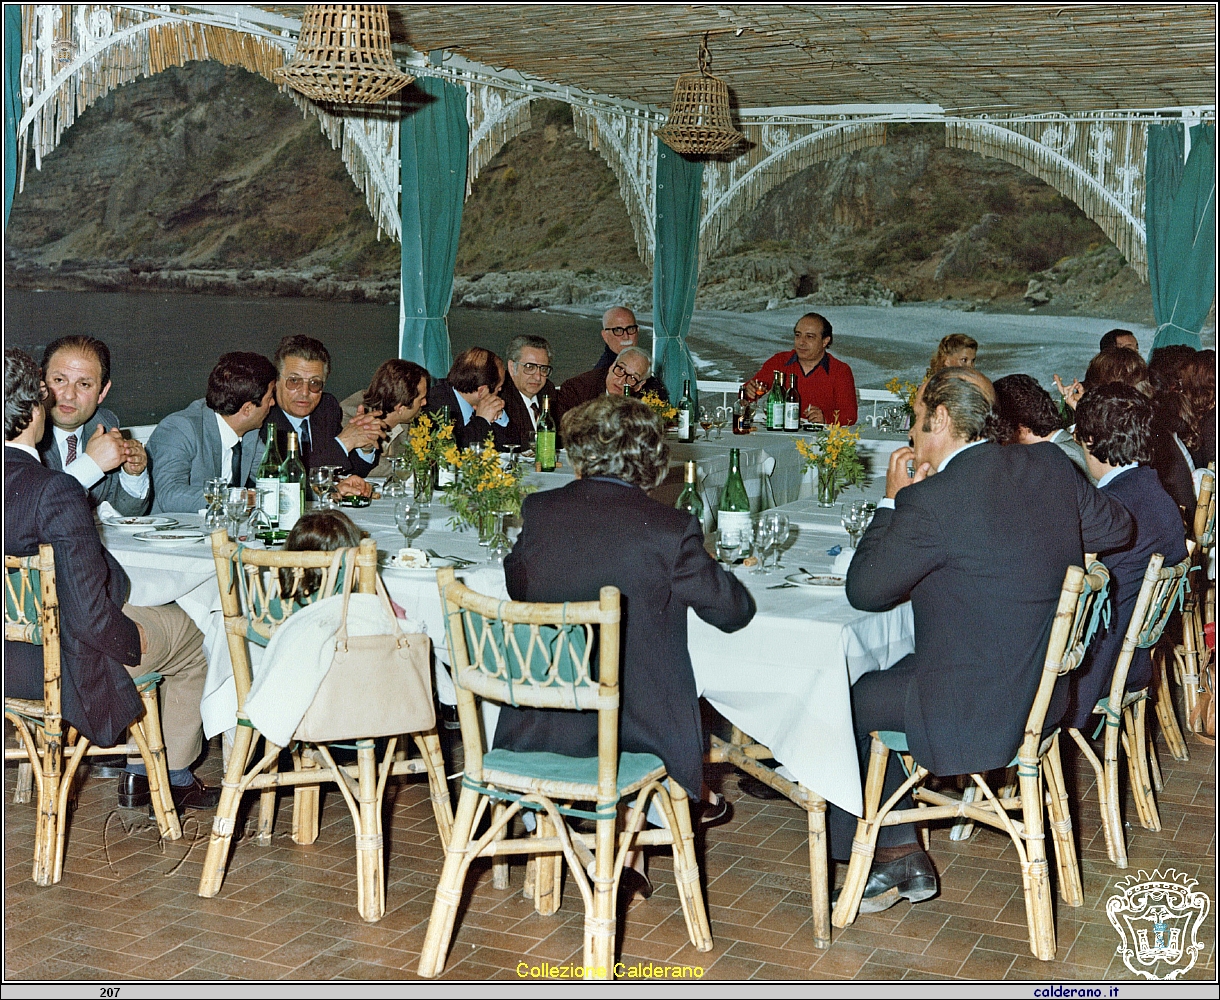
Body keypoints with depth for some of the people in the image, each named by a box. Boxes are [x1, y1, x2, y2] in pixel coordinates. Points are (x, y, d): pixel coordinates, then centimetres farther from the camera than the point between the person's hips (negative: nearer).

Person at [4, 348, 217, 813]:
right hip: (57, 669, -8)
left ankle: (138, 773, 43)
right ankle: (178, 778, 38)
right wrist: (133, 639, -8)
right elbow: (91, 616, -29)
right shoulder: (56, 493, -31)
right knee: (190, 634, 20)